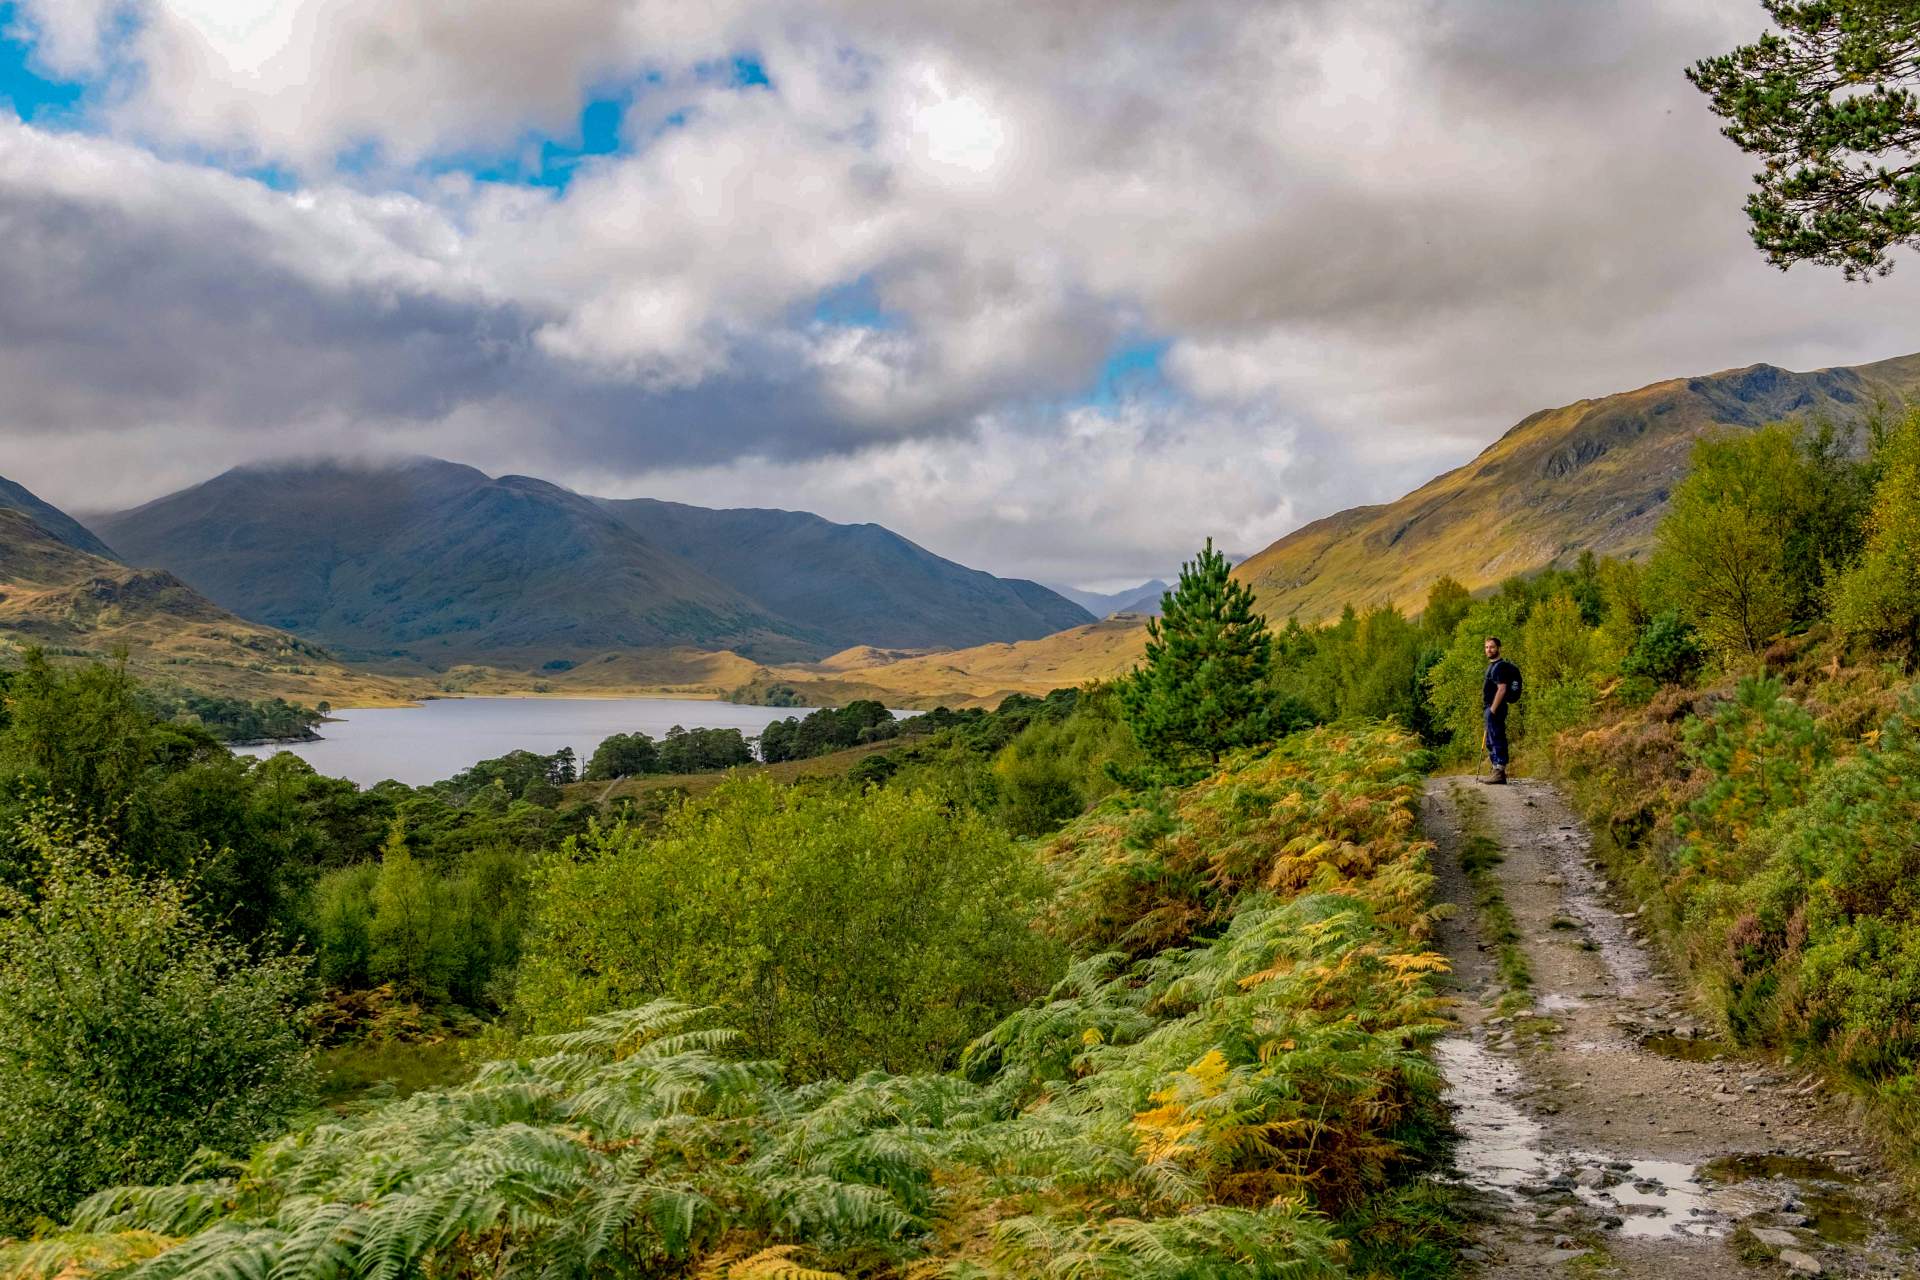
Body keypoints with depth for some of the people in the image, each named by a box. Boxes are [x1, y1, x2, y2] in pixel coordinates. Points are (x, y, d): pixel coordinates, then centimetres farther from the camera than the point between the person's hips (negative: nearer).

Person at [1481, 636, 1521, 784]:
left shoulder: (1500, 666, -12)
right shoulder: (1491, 665, 20)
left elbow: (1502, 689, -20)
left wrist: (1493, 709, -23)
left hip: (1496, 709, -11)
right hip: (1491, 708, 11)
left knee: (1496, 740, -11)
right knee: (1491, 742, 14)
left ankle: (1499, 773, -12)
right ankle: (1497, 772, 19)